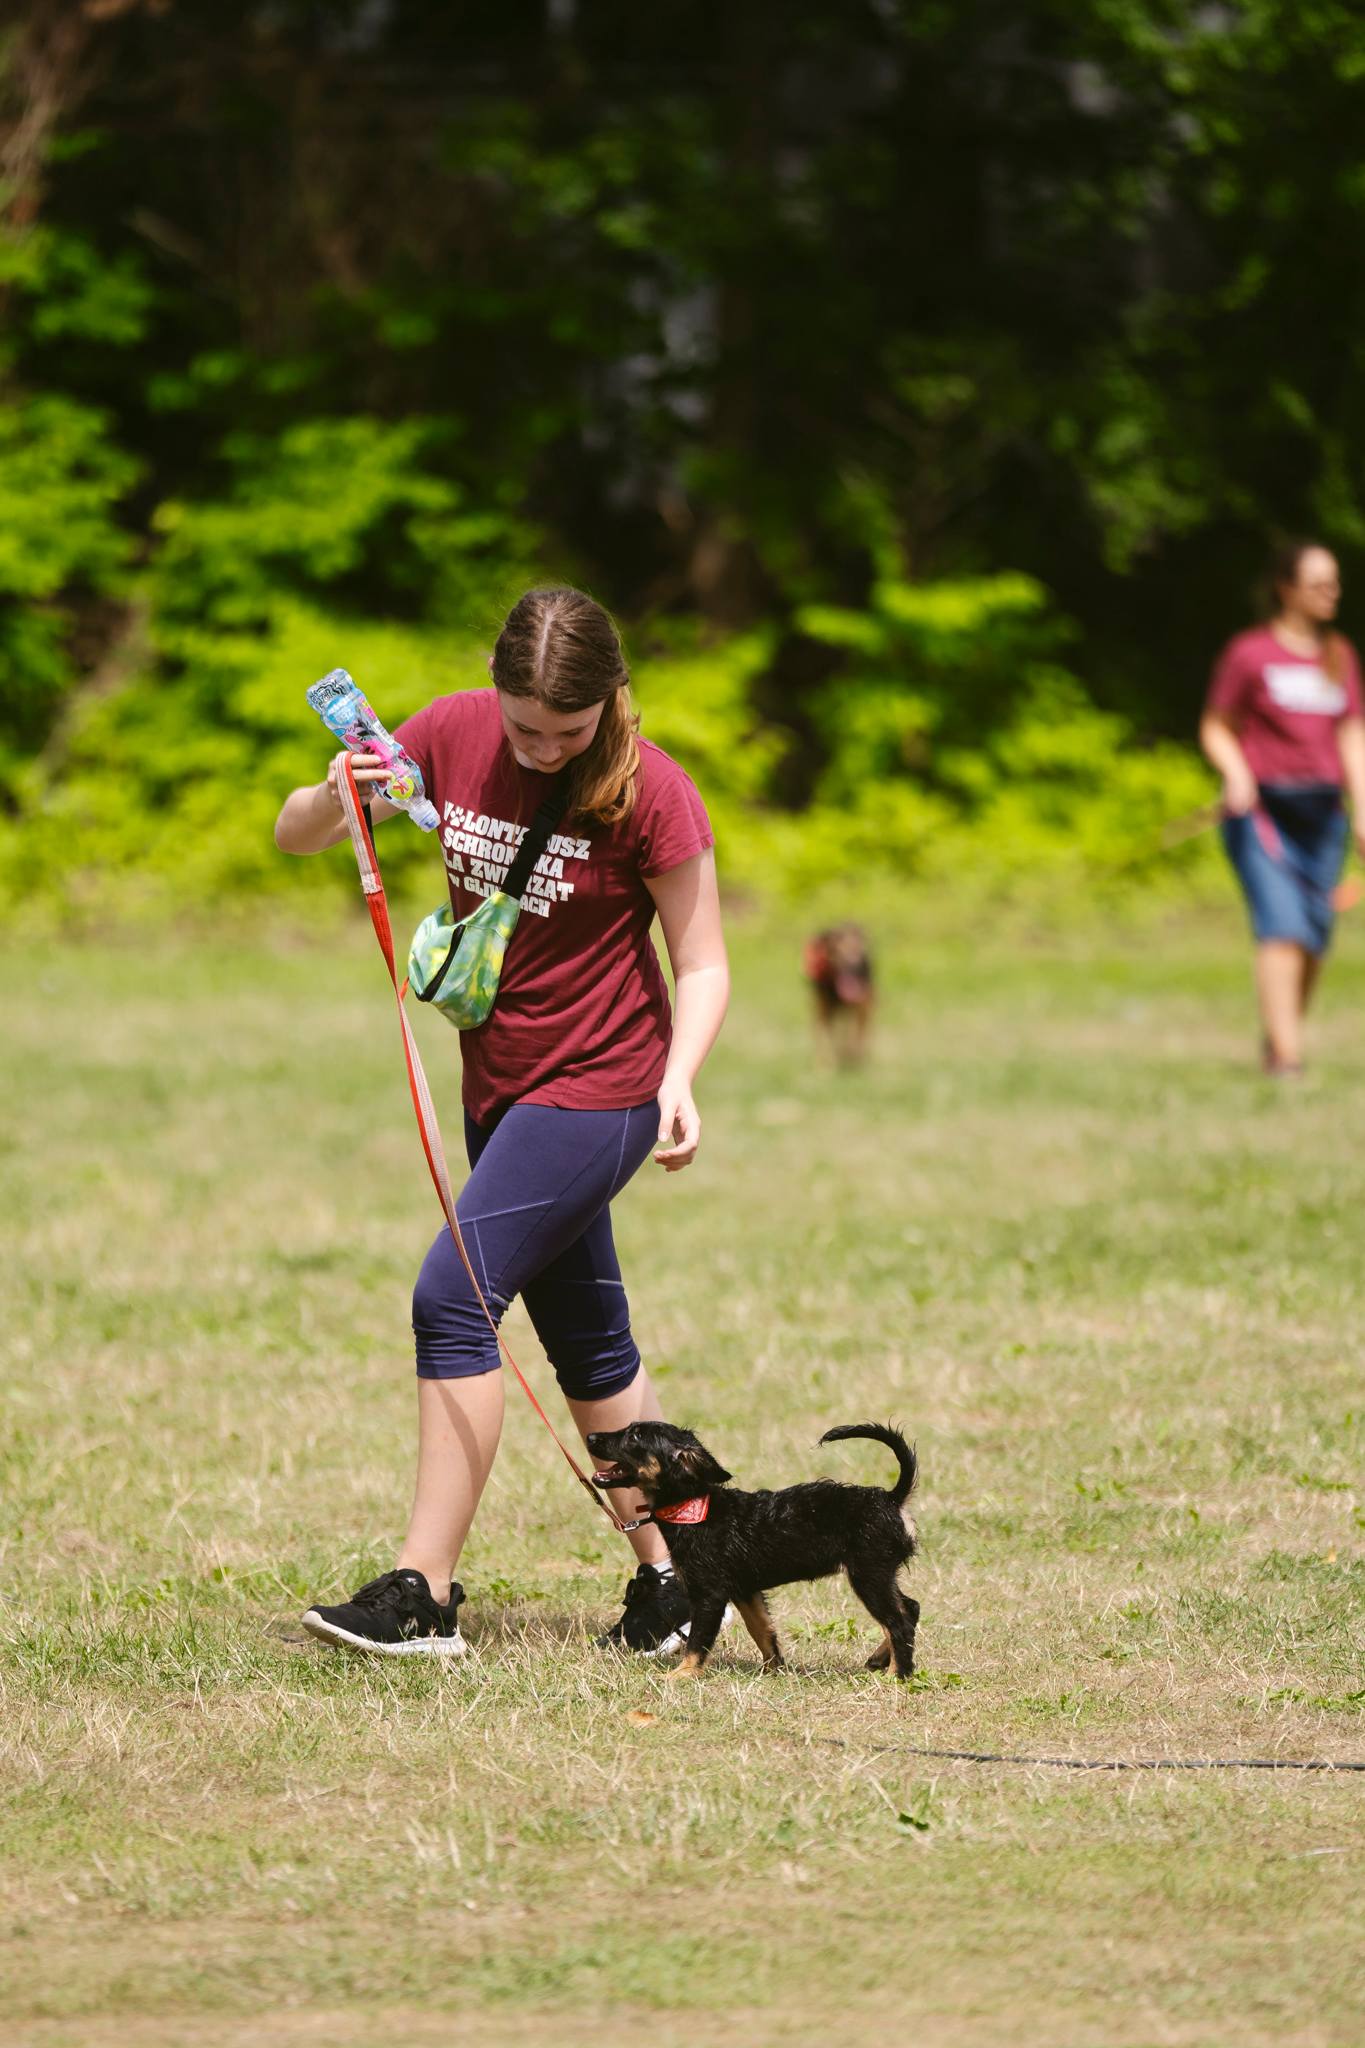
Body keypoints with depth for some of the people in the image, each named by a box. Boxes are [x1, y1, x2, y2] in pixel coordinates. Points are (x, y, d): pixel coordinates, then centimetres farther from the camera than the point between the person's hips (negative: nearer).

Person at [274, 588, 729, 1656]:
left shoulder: (651, 791, -17)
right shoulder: (454, 735, -4)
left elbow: (702, 966, -10)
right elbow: (294, 837, 3)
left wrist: (679, 1079, -27)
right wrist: (338, 797, -20)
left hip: (598, 1091, -7)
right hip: (505, 1085, 7)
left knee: (454, 1296, -17)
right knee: (587, 1340, 12)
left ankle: (425, 1593, -16)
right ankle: (667, 1584, 22)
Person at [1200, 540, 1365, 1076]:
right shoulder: (1248, 654, -2)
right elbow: (1215, 729, 3)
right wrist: (1236, 774, -15)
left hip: (1321, 812, 5)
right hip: (1261, 808, -5)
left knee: (1315, 936, 4)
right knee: (1283, 928, -17)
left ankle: (1279, 1042, 20)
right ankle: (1285, 1052, -20)